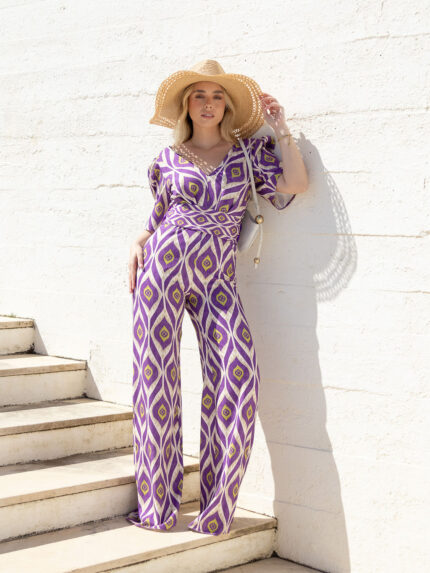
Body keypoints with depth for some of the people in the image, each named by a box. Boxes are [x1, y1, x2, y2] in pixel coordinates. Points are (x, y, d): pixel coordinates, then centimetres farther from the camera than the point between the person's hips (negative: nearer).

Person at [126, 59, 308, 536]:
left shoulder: (248, 152, 12)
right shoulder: (168, 159, 13)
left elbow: (295, 182, -2)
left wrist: (280, 127, 4)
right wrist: (139, 244, 3)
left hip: (218, 277, 0)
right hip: (165, 264, 0)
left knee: (238, 375, -14)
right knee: (156, 374, -2)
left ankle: (216, 508, -3)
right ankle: (157, 504, 8)